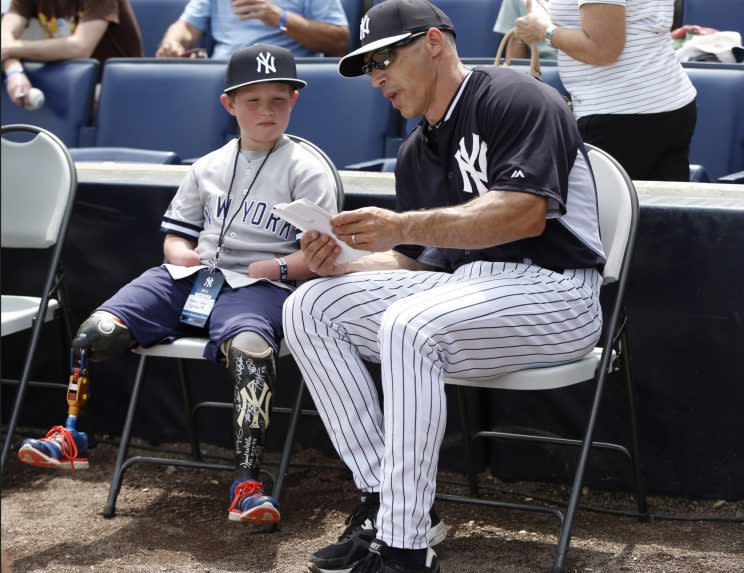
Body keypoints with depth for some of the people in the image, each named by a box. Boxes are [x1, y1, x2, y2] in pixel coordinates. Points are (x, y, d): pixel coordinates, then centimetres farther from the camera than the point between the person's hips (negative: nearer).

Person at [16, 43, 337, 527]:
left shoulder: (306, 170, 5)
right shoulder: (208, 168, 20)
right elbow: (175, 234, 27)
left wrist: (278, 268, -16)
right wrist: (181, 254, 4)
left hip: (255, 287, -5)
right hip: (191, 277, 5)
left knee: (249, 346, -40)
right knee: (97, 330, -15)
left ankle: (248, 483, -42)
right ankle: (70, 438, 2)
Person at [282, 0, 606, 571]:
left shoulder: (515, 98, -9)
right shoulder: (416, 153, 18)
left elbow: (525, 215, -23)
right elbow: (415, 260, 17)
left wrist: (405, 226, -29)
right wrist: (343, 264, -3)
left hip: (554, 293, -9)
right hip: (460, 284, 9)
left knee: (408, 325, -35)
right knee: (309, 307, -5)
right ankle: (385, 508, -10)